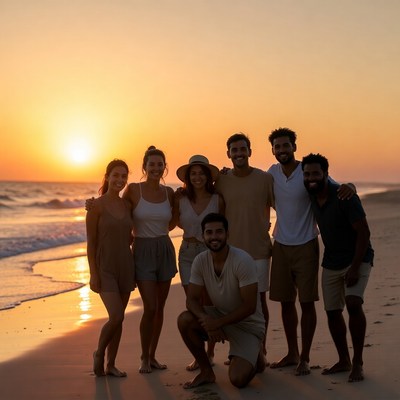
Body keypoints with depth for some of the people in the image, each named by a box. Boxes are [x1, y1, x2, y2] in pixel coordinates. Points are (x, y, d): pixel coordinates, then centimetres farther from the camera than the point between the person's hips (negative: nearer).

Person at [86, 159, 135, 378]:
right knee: (116, 317, -14)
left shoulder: (127, 205, 7)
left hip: (125, 266, 5)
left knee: (119, 318, 8)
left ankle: (110, 365, 18)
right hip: (105, 267, -5)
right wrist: (93, 274, -12)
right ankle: (99, 353, 12)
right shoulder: (96, 206, -8)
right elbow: (91, 242, -8)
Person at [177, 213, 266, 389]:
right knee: (184, 320, -23)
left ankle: (254, 356, 15)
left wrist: (217, 323, -27)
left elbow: (249, 307, -23)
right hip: (219, 316, 5)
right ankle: (206, 371, -2)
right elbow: (192, 299, -9)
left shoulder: (242, 261, -25)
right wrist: (206, 319, -29)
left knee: (238, 379, -22)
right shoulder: (200, 261, -10)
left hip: (248, 324, -4)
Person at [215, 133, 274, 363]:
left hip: (259, 249, -2)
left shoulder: (265, 179, -4)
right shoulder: (221, 181, 2)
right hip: (231, 250, 2)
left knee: (259, 299, 5)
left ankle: (261, 349, 17)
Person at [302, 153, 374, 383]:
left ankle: (358, 364, -12)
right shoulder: (311, 197, -4)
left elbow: (363, 232, -22)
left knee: (353, 304, -24)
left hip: (357, 259, -6)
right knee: (332, 311, 7)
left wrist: (354, 268, -24)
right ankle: (344, 360, 24)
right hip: (331, 263, 6)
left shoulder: (344, 197, -22)